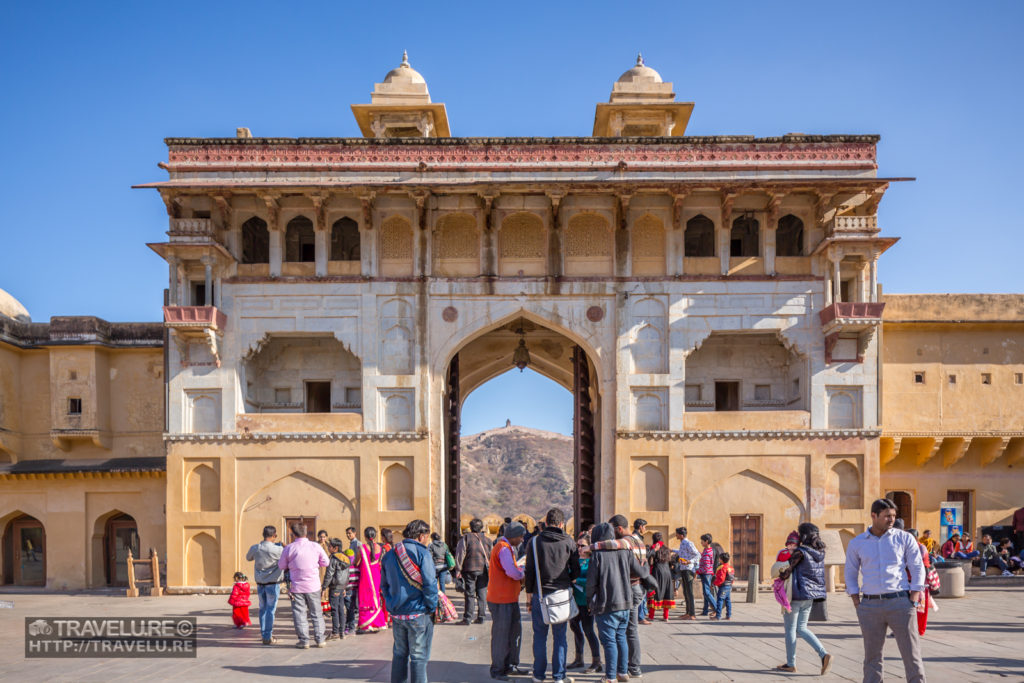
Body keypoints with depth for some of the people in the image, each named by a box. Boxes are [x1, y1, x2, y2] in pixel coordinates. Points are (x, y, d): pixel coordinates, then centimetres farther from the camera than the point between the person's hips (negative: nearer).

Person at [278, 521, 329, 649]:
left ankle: (304, 641, 5)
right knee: (317, 613, 12)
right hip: (313, 585, 2)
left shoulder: (289, 548, -7)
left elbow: (281, 565, 3)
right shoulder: (315, 546, -4)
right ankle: (320, 639, 14)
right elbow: (325, 563, 5)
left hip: (297, 586, -2)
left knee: (299, 614, 6)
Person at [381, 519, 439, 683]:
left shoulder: (390, 554, 10)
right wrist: (432, 608, -6)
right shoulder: (421, 553, -11)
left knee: (400, 654, 16)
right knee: (419, 657, 1)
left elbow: (384, 584, 15)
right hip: (418, 614, -6)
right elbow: (429, 584, -15)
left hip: (396, 613, 6)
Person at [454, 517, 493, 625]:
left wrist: (458, 569, -6)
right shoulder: (487, 540, 8)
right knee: (482, 594, 9)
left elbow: (460, 554, -8)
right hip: (484, 570, 3)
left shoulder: (466, 538, -3)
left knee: (470, 594, -1)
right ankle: (480, 617, 11)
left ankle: (467, 618, 0)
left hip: (470, 570, -3)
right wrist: (490, 569, 21)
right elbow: (491, 556, 13)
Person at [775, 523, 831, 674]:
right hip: (811, 595, 7)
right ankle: (824, 654, 0)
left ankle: (791, 664, 15)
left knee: (790, 629, 7)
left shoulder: (800, 552, -17)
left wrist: (779, 577, 0)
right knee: (801, 628, 17)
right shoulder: (820, 553, 5)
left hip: (797, 594, -7)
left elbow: (786, 571, -21)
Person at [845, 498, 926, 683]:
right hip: (870, 605, 1)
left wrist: (913, 603, -6)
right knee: (872, 656, 6)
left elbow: (918, 570, 2)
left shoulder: (904, 538, 3)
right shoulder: (857, 543, 7)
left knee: (911, 653, -1)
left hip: (900, 602, -1)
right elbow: (850, 575, 13)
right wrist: (858, 607, 3)